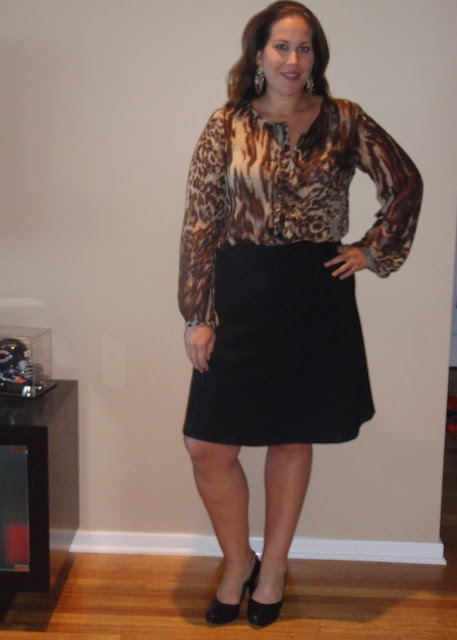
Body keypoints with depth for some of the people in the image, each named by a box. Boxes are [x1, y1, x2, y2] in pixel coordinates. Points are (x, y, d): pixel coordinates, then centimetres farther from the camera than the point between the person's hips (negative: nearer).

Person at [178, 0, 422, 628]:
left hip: (316, 299, 1)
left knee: (292, 439, 11)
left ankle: (273, 567, 32)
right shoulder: (226, 127, -1)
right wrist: (197, 316, -7)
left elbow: (405, 183, 12)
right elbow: (200, 225, -4)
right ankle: (237, 562, 27)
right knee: (208, 447, 0)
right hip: (242, 298, 0)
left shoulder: (344, 120, 2)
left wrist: (373, 251, 3)